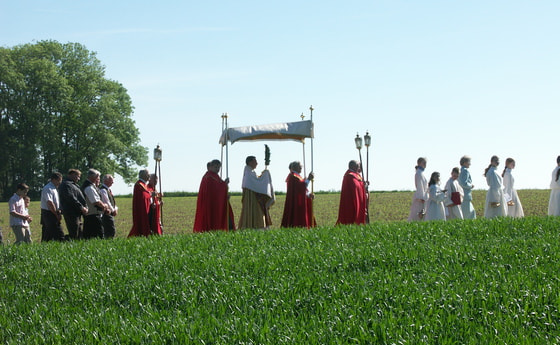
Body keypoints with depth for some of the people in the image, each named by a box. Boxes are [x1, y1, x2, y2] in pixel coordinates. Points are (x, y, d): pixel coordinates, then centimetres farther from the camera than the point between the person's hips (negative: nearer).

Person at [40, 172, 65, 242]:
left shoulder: (53, 188, 17)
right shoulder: (48, 188, -15)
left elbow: (56, 202, 21)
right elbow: (50, 203, -23)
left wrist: (59, 213, 5)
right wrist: (57, 215, -16)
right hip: (49, 214, -10)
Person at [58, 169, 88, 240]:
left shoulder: (73, 185, 25)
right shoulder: (66, 185, -9)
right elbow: (71, 198, -20)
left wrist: (85, 207, 8)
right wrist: (81, 207, -17)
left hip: (77, 213, 11)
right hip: (71, 213, -11)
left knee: (80, 233, 9)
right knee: (74, 235, -13)